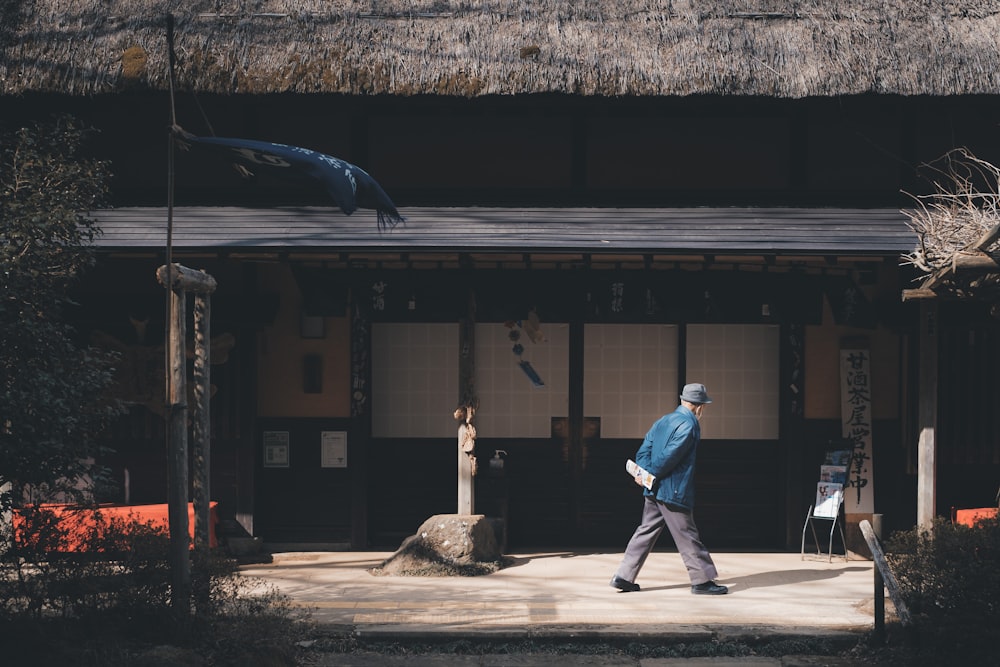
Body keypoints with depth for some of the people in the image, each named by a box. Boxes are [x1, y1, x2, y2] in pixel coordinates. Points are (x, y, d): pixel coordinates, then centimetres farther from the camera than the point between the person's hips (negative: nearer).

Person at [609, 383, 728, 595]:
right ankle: (702, 580, 7)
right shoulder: (689, 425, -14)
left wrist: (644, 472, -7)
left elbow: (644, 450, 7)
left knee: (647, 530, 12)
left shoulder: (663, 421, 14)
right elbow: (670, 456, -21)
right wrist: (649, 474, -11)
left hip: (654, 490, 8)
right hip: (674, 491, -8)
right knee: (687, 535, 0)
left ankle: (623, 577, 10)